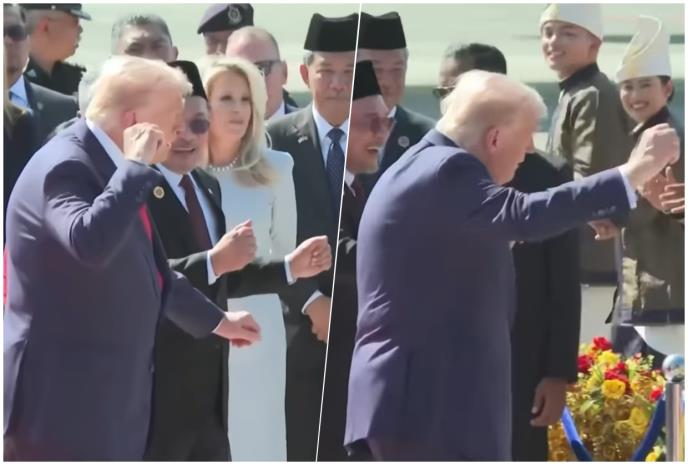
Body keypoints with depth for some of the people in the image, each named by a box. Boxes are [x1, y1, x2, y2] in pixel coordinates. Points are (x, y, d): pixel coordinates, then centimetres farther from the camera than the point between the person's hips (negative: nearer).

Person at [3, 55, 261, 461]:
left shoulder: (111, 166, 13)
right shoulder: (66, 166, -19)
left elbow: (147, 270, 28)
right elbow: (91, 243, -40)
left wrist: (215, 320, 38)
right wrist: (136, 167, -28)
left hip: (107, 400, 11)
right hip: (62, 398, -11)